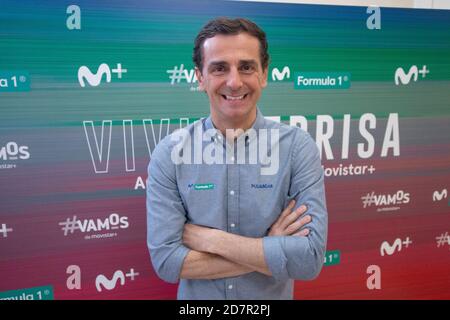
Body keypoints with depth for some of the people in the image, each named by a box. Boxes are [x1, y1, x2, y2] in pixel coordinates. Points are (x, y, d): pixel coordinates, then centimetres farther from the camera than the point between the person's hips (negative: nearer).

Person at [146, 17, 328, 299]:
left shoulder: (298, 147, -16)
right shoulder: (169, 153, -15)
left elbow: (310, 259, -23)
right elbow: (166, 260, -19)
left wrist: (209, 239, -22)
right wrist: (271, 250, -22)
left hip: (273, 297, 0)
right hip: (196, 304, 1)